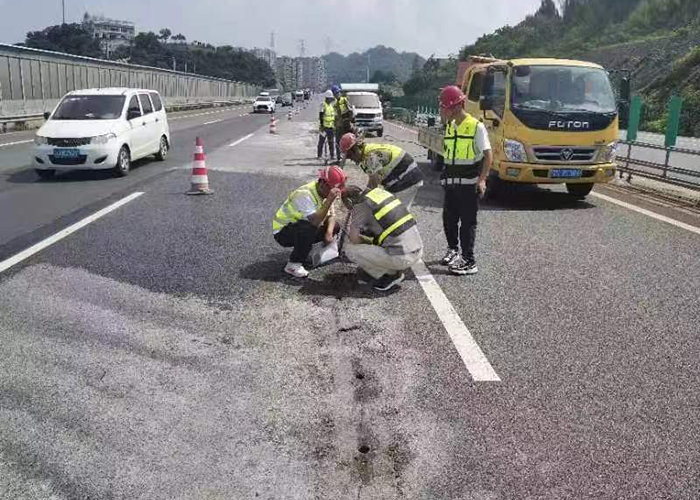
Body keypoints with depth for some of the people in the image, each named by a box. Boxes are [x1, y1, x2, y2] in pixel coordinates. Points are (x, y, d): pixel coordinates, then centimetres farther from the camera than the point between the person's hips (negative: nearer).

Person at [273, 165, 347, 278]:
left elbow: (330, 216, -2)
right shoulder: (305, 194, -30)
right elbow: (314, 221, -39)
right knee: (309, 228, -37)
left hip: (300, 226, 8)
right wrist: (329, 200, -42)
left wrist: (329, 232, -21)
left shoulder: (325, 192, -4)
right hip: (282, 231, -8)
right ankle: (293, 265, -23)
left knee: (335, 226, -3)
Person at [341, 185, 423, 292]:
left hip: (402, 257, -8)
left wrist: (367, 241, 9)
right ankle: (396, 271, 17)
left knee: (350, 249, 0)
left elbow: (354, 239, -10)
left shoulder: (361, 204, -6)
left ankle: (390, 276, 3)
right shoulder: (380, 191, 16)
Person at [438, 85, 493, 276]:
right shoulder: (450, 126, 12)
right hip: (451, 182, 7)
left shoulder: (476, 127, -10)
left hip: (469, 183, -7)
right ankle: (453, 249, 34)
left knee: (468, 222, -4)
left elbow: (488, 156, -12)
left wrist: (481, 180, -20)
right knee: (449, 218, 13)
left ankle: (469, 262, 0)